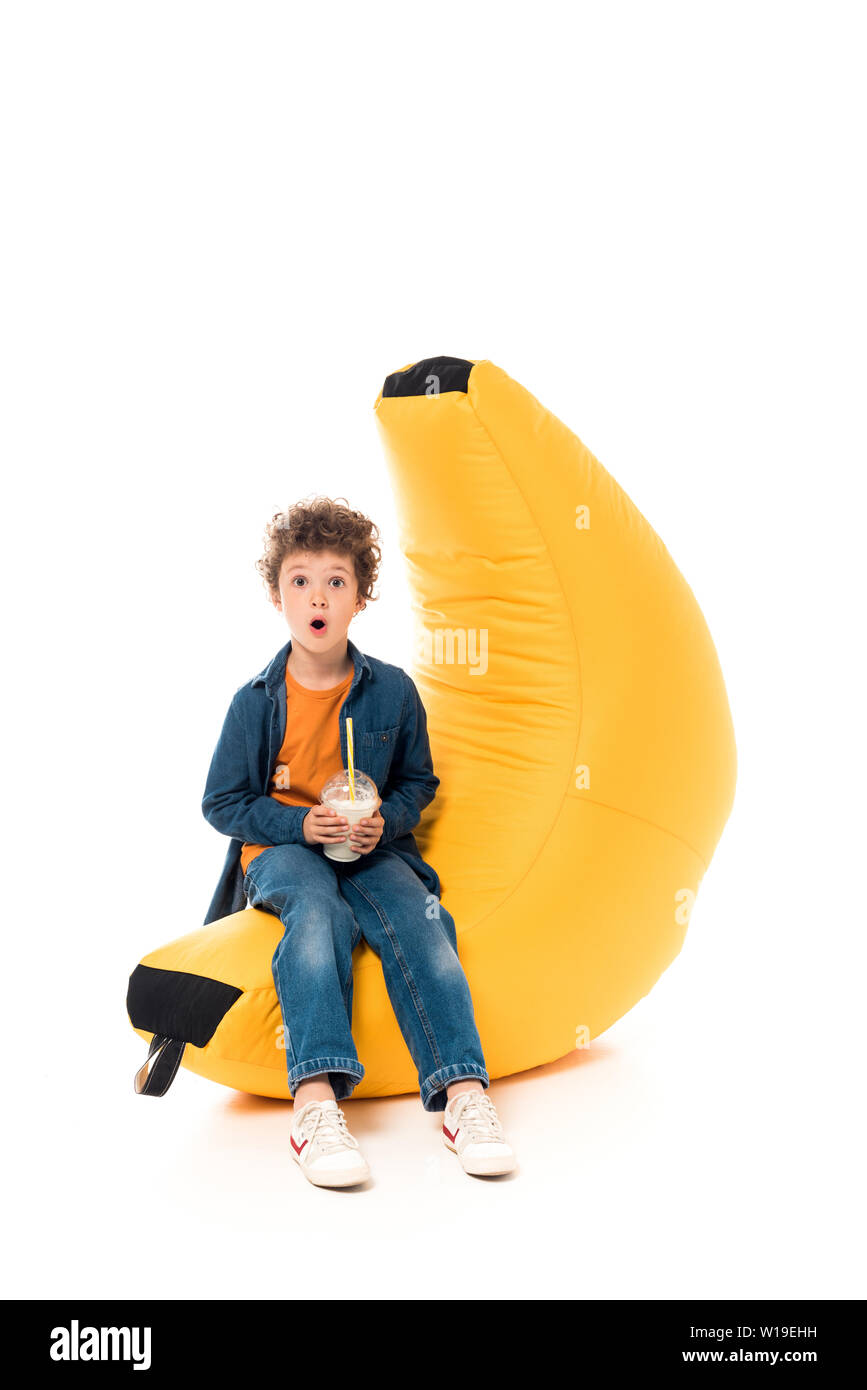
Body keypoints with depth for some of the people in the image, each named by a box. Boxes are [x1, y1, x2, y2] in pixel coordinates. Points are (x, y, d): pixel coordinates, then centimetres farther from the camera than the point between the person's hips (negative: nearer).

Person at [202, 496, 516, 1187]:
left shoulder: (393, 690, 2)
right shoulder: (256, 701, -2)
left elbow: (418, 783, 13)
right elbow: (222, 804, 2)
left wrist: (385, 821, -10)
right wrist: (299, 823, -15)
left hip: (371, 848, 2)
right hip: (281, 851, -2)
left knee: (416, 919, -29)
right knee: (319, 912, -36)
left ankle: (463, 1089, -38)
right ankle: (315, 1098, -49)